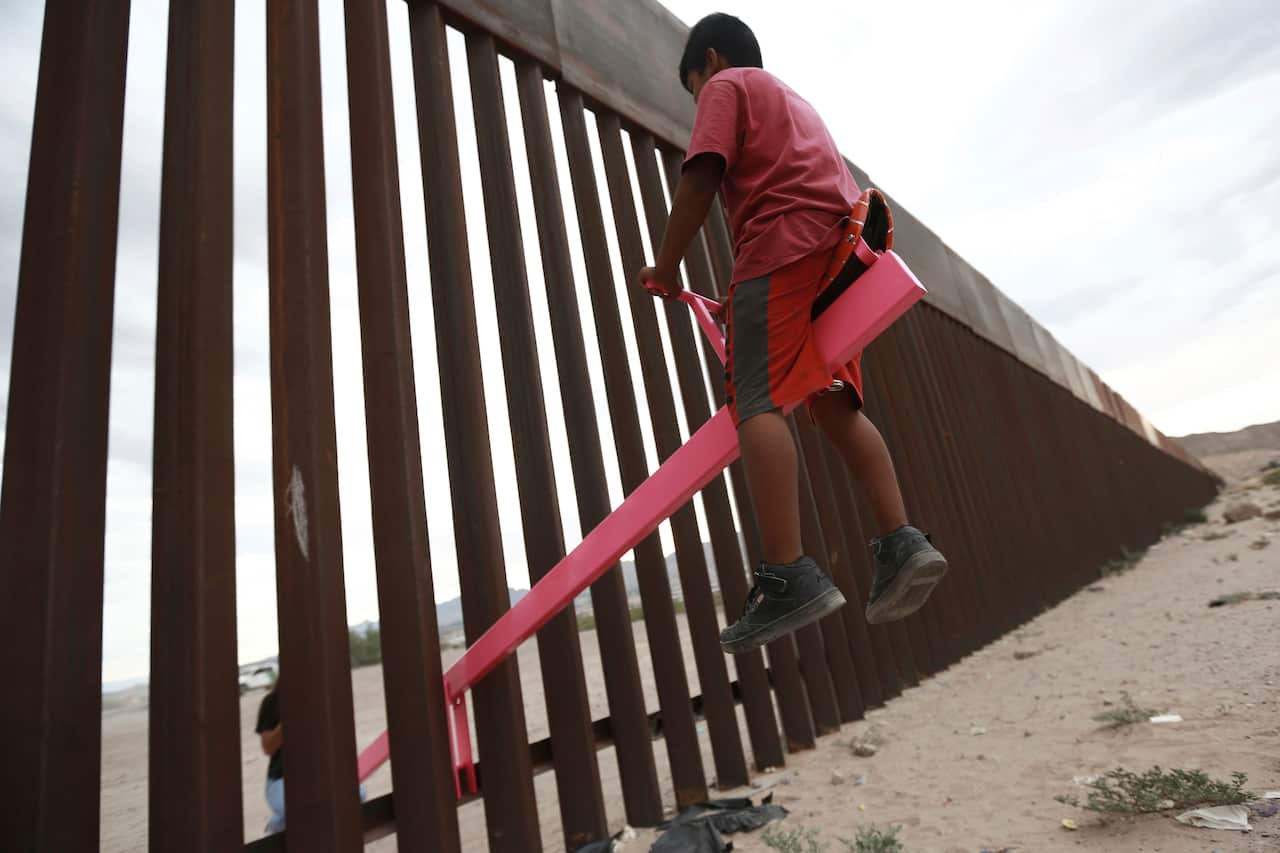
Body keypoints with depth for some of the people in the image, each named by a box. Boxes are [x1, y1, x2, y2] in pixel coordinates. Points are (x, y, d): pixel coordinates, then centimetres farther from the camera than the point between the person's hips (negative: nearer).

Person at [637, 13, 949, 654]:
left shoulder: (725, 85, 15)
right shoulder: (796, 101, 39)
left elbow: (700, 177, -4)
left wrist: (665, 266, 4)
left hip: (783, 241, -8)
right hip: (839, 246, 9)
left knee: (757, 402, -18)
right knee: (835, 403, 3)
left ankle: (789, 577, -28)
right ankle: (902, 544, -8)